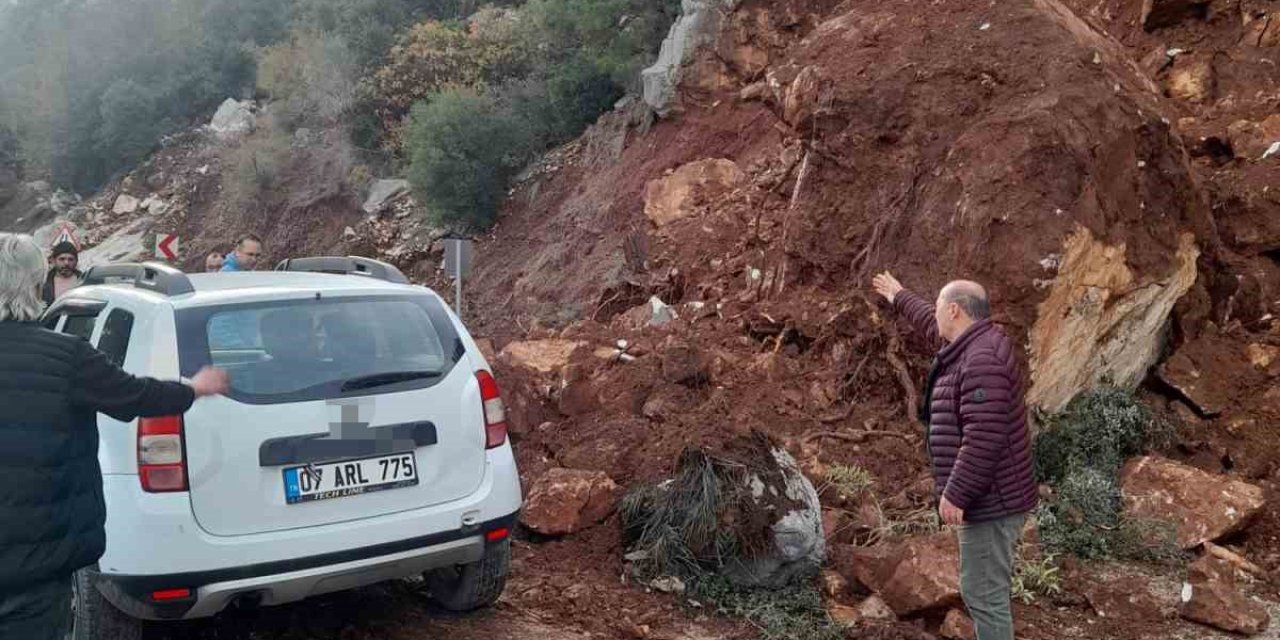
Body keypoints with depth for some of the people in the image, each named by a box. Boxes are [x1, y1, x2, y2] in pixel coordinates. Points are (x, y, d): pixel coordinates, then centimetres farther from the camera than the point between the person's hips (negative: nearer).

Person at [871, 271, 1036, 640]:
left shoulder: (982, 360, -23)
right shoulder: (972, 344, 10)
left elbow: (983, 439, -29)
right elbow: (932, 326, 33)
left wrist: (955, 493, -24)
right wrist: (899, 298, 46)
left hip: (989, 501, -11)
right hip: (989, 497, 11)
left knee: (984, 594, -4)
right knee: (985, 591, 20)